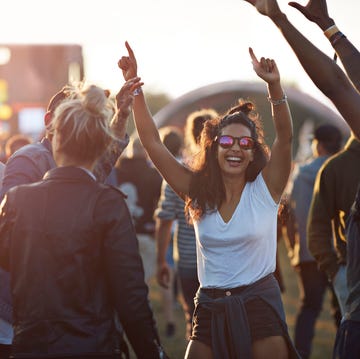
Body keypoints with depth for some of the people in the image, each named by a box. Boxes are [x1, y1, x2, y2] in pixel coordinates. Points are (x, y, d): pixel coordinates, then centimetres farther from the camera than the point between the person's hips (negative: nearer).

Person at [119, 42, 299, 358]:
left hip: (259, 306, -3)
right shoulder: (199, 192, 4)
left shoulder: (264, 188, -3)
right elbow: (152, 142, 1)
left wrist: (274, 86, -33)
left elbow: (285, 137, -18)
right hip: (210, 308, 3)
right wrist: (135, 87, -7)